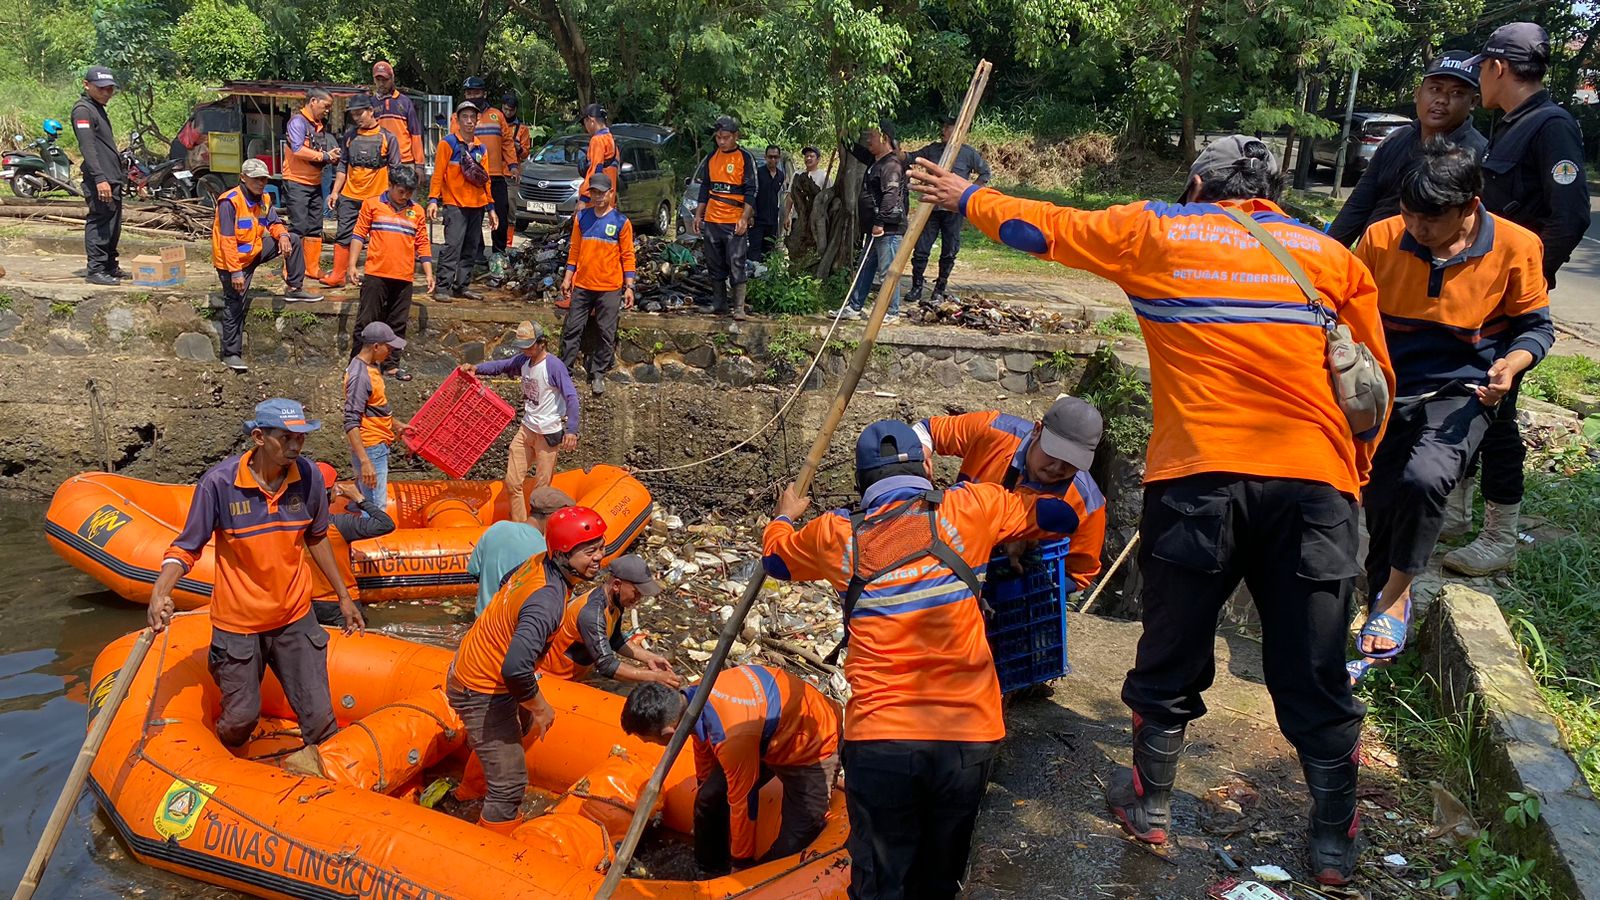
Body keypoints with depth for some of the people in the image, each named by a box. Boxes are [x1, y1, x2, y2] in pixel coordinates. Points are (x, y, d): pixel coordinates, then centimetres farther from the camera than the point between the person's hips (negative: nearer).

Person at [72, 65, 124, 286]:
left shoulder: (99, 109, 22)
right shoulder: (83, 110, -9)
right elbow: (87, 146, -19)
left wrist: (120, 174, 25)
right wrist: (100, 178, -26)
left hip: (112, 179, 10)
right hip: (100, 180, -10)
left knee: (113, 226, 14)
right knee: (99, 223, -9)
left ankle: (110, 266, 23)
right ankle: (95, 270, -7)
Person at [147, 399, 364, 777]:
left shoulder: (309, 477, -8)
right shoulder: (219, 482, -18)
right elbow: (187, 547, -11)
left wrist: (343, 597, 13)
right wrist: (160, 592, -29)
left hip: (295, 618, 2)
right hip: (238, 622, -2)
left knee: (318, 714, 2)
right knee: (242, 717, 12)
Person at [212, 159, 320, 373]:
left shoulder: (264, 199, 1)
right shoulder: (230, 202, -23)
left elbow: (274, 223, 10)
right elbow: (227, 241, -24)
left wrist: (282, 235, -17)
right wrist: (235, 272, -27)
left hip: (255, 251, 7)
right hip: (233, 260, -7)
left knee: (293, 241, -1)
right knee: (235, 307, -3)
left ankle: (295, 288, 9)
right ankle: (231, 354, 6)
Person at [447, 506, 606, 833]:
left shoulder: (539, 563, -8)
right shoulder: (548, 600, -36)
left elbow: (507, 584, 15)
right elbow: (515, 668, -46)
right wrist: (539, 706, -26)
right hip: (481, 692, -10)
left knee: (525, 728, 35)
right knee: (510, 782, -7)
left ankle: (471, 788, 61)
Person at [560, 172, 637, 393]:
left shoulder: (621, 221, -3)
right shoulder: (582, 217, 5)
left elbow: (627, 256, -2)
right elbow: (574, 249, 12)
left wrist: (629, 287, -5)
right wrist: (568, 277, 9)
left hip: (610, 288, -2)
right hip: (582, 285, 2)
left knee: (606, 334, 3)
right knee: (572, 329, 3)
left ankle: (598, 375, 15)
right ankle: (564, 370, 12)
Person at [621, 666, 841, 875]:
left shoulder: (732, 738, -39)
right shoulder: (694, 694, -15)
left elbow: (742, 803, -23)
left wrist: (741, 862, -8)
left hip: (811, 748, -8)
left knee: (791, 845, -14)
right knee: (709, 798, 3)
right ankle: (711, 874, 23)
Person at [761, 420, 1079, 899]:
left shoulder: (839, 533, 7)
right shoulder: (968, 509, 2)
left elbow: (775, 557, 26)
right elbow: (1060, 512, 11)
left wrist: (785, 516, 48)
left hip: (878, 737, 0)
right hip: (967, 735, 0)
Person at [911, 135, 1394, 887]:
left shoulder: (1154, 234, 9)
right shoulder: (1333, 256, 13)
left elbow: (1042, 226, 20)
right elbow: (1376, 385, 13)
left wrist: (964, 197, 36)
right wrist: (1354, 471, 26)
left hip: (1198, 477, -1)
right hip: (1314, 484, 2)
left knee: (1171, 659, 14)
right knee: (1313, 676, 11)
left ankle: (1149, 805, 29)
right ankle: (1334, 843, 21)